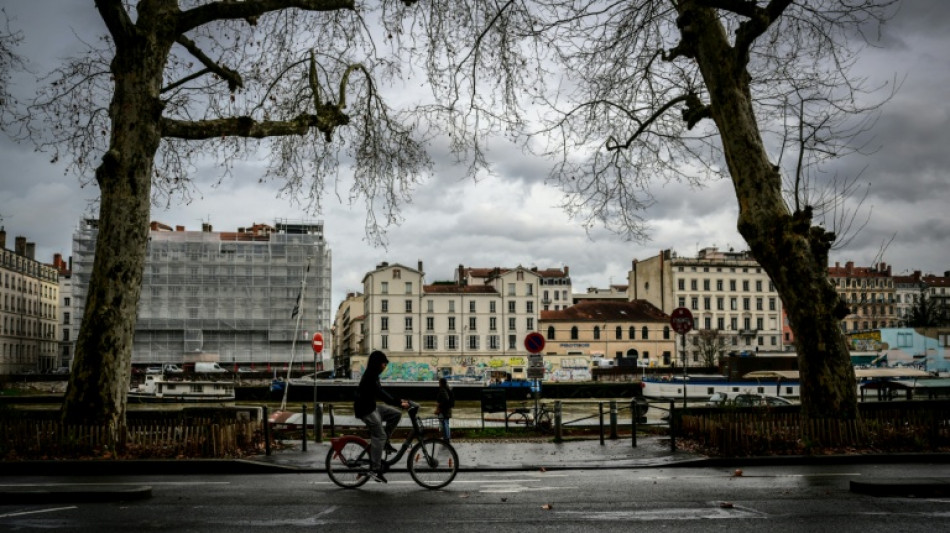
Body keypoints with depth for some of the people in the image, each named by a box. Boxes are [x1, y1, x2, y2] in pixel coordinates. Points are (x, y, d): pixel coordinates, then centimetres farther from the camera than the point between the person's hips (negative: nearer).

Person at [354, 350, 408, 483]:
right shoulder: (370, 376, -19)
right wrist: (399, 404, -29)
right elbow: (381, 394, -27)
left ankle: (384, 442, 9)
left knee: (396, 414, 5)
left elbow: (381, 392, 18)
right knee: (379, 436, -12)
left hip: (371, 407, 10)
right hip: (365, 410, -10)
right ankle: (375, 469, -11)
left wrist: (398, 401, 9)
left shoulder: (373, 375, 13)